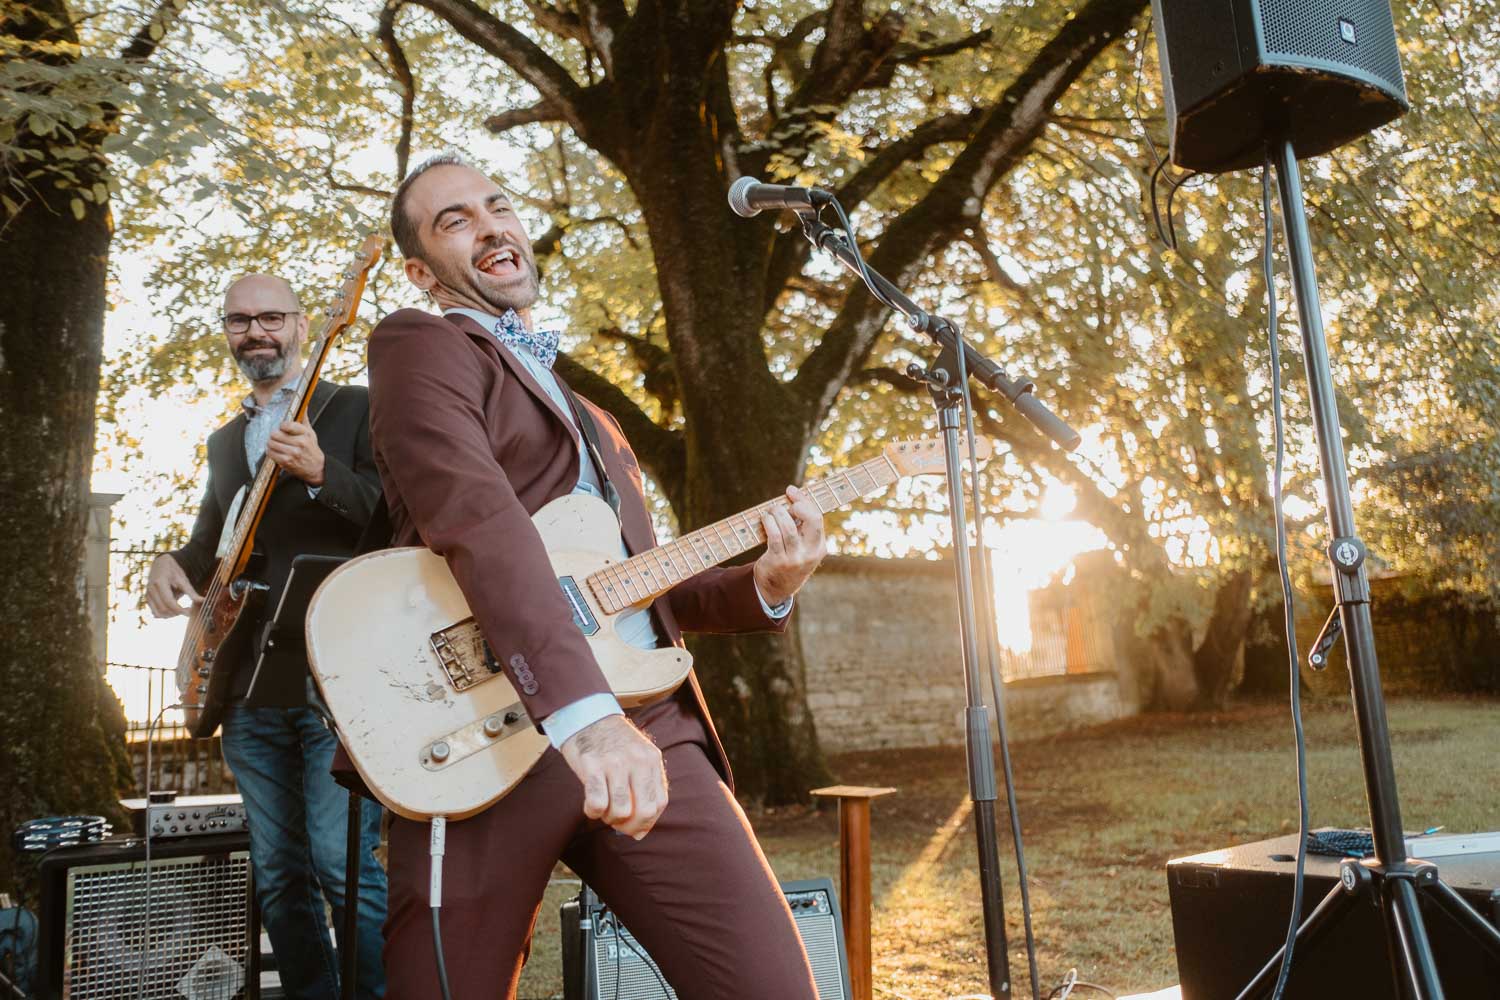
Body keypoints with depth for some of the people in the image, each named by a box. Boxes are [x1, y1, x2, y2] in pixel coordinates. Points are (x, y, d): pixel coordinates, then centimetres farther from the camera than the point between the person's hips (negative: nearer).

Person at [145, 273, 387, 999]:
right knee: (277, 876, 11)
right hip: (248, 691, 7)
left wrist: (319, 471, -25)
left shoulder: (356, 408, 2)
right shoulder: (224, 440, 22)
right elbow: (211, 538, 27)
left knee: (341, 864, -11)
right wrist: (173, 563, 5)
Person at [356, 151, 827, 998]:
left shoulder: (589, 417, 29)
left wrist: (762, 587, 7)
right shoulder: (419, 345, 5)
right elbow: (474, 519, -14)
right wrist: (584, 712, -27)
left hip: (646, 727, 6)